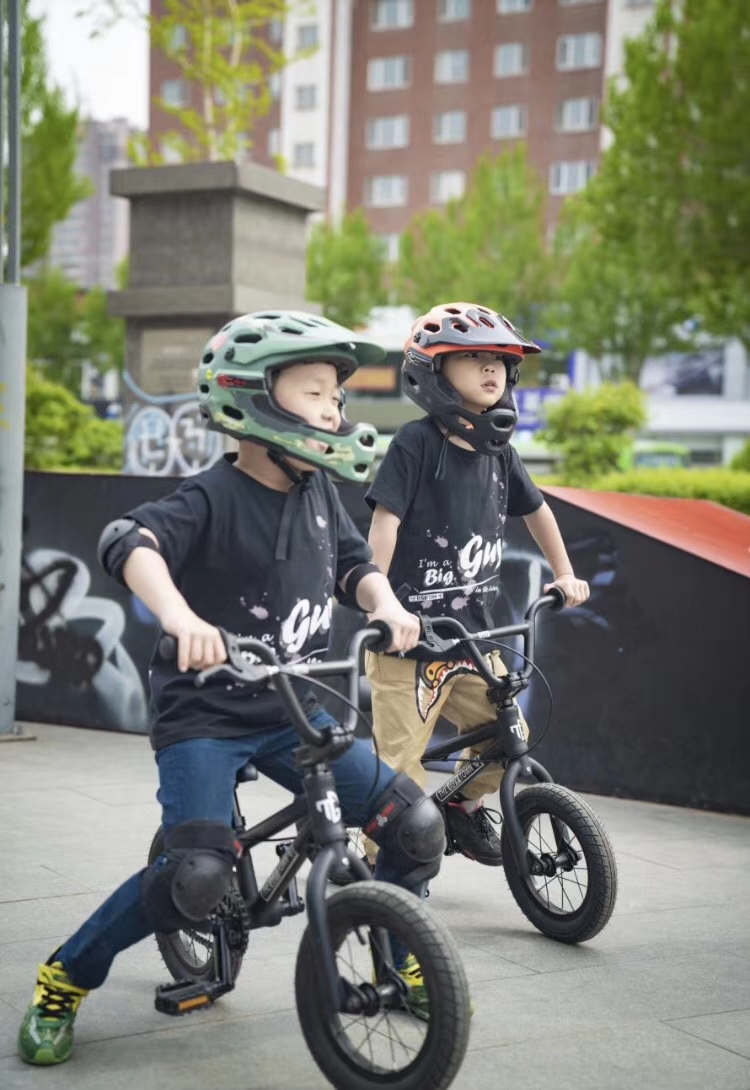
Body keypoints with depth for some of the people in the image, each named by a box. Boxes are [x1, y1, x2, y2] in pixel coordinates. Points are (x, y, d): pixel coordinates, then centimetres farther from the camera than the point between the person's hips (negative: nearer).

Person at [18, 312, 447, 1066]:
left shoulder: (318, 495, 5)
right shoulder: (212, 499, -17)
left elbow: (355, 564, 13)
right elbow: (130, 541, -33)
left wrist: (387, 607, -11)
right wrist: (180, 616, -52)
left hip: (292, 713, 7)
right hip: (204, 714, -6)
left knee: (414, 823, -3)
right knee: (199, 875, -22)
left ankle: (400, 963, 23)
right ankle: (62, 983, 3)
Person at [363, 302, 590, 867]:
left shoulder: (500, 453, 8)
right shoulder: (416, 443, -11)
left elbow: (536, 510, 24)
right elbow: (385, 521, -16)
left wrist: (564, 574, 27)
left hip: (473, 634, 6)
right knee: (401, 758, -4)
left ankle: (466, 806, 32)